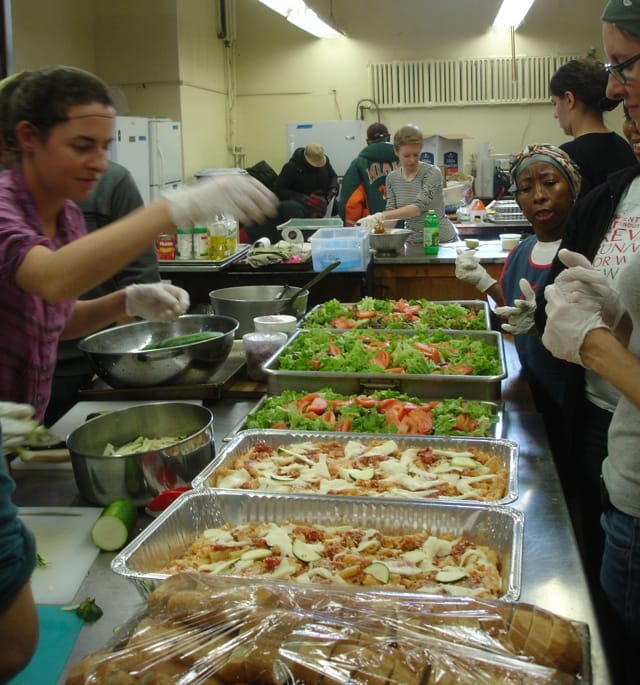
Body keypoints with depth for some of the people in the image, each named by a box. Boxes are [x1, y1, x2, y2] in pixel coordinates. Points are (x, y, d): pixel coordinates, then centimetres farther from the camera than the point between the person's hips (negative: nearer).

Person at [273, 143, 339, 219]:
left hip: (323, 202, 4)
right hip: (301, 203, -4)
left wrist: (334, 188, -6)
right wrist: (303, 198, -24)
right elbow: (278, 190, -14)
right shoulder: (291, 167, -12)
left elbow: (333, 176, 19)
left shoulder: (325, 161, 1)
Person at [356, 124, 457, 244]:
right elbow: (392, 213, 7)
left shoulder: (432, 173, -10)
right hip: (413, 243, 5)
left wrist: (380, 216, -32)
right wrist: (376, 222, -16)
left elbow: (419, 207, -23)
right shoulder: (392, 178, 5)